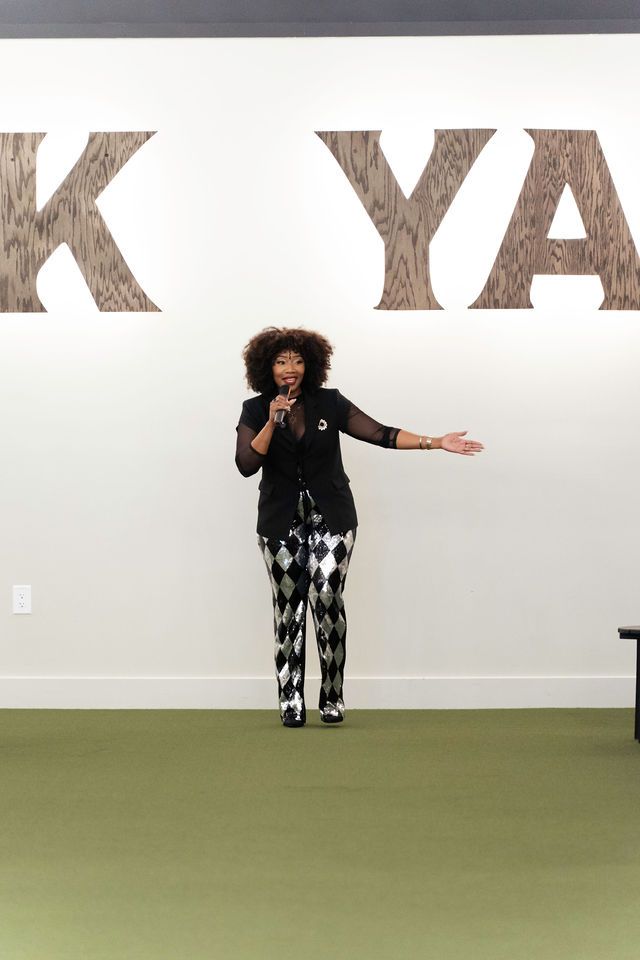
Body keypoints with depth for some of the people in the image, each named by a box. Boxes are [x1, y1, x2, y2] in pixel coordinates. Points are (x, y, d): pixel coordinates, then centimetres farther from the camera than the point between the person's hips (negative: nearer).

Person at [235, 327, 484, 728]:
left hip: (331, 517, -1)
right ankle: (291, 702, 4)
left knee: (326, 597, -16)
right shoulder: (255, 411, 2)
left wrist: (436, 442, -8)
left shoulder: (330, 403, 2)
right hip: (281, 523, 1)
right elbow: (246, 465, -11)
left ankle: (332, 698, -6)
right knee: (288, 606, -1)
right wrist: (272, 422, -20)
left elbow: (381, 434, -1)